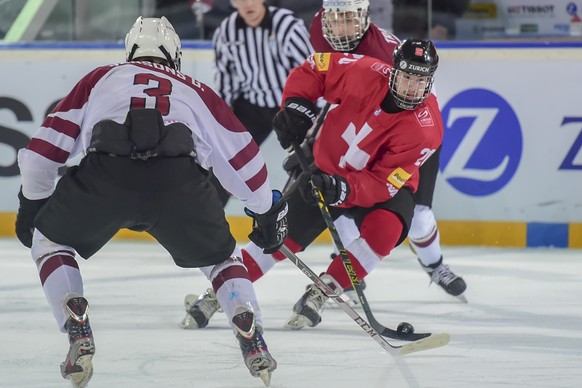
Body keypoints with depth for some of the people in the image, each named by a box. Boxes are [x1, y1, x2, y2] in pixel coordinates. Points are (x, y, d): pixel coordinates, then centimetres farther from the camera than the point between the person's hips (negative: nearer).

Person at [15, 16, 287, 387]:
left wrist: (33, 203, 42)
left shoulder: (100, 79, 33)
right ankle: (252, 340, 6)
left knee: (49, 241, 25)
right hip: (179, 181, 1)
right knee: (219, 256, 27)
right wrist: (268, 211, 48)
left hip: (104, 174, -1)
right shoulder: (195, 91, 34)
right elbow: (241, 154, 35)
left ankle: (79, 338, 7)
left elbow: (47, 144, 29)